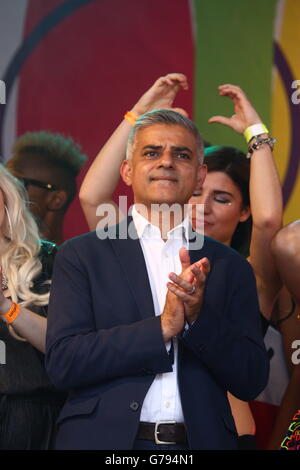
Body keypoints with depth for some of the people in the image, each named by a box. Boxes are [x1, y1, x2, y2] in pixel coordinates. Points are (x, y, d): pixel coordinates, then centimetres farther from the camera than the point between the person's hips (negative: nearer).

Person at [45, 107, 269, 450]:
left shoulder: (229, 267, 5)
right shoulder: (80, 255, -1)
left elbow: (252, 382, 0)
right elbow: (62, 363, -11)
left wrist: (198, 317, -15)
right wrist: (162, 327, -17)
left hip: (201, 439, 2)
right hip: (104, 438, -2)